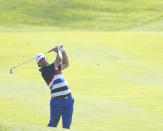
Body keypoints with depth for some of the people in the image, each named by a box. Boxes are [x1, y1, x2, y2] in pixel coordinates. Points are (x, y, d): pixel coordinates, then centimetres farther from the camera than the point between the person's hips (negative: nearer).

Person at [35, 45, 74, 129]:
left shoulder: (54, 67, 17)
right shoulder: (44, 71, -9)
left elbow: (66, 64, 32)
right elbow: (59, 59, -11)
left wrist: (62, 50, 22)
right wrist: (58, 51, 9)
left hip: (69, 101, 6)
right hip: (57, 102, -6)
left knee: (66, 126, 2)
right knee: (53, 125, 6)